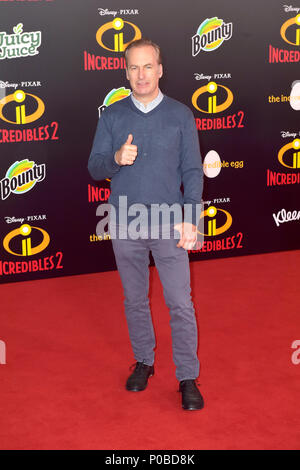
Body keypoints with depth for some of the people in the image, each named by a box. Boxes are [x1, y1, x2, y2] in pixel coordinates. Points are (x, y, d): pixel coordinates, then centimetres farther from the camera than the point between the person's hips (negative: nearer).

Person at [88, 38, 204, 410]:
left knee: (180, 303, -3)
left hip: (169, 223, -2)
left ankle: (188, 378, 7)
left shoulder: (180, 114, 1)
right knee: (134, 300, 13)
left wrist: (190, 219, -9)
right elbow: (94, 168, 3)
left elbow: (192, 171, 0)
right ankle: (144, 362, 31)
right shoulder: (112, 116, 4)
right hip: (125, 225, 2)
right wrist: (116, 158, -20)